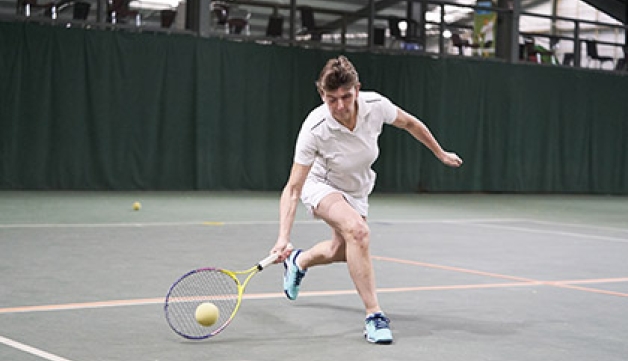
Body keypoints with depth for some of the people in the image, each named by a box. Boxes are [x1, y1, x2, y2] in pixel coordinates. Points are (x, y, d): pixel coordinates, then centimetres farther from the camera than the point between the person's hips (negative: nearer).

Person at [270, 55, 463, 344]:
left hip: (357, 190, 5)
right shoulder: (314, 130, -36)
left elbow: (409, 123, -4)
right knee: (357, 230, -33)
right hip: (321, 185, -5)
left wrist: (441, 154, 8)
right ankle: (374, 315, -25)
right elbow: (293, 189, -34)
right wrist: (283, 237, -45)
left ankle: (299, 261, 57)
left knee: (341, 250, 23)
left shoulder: (376, 106, -27)